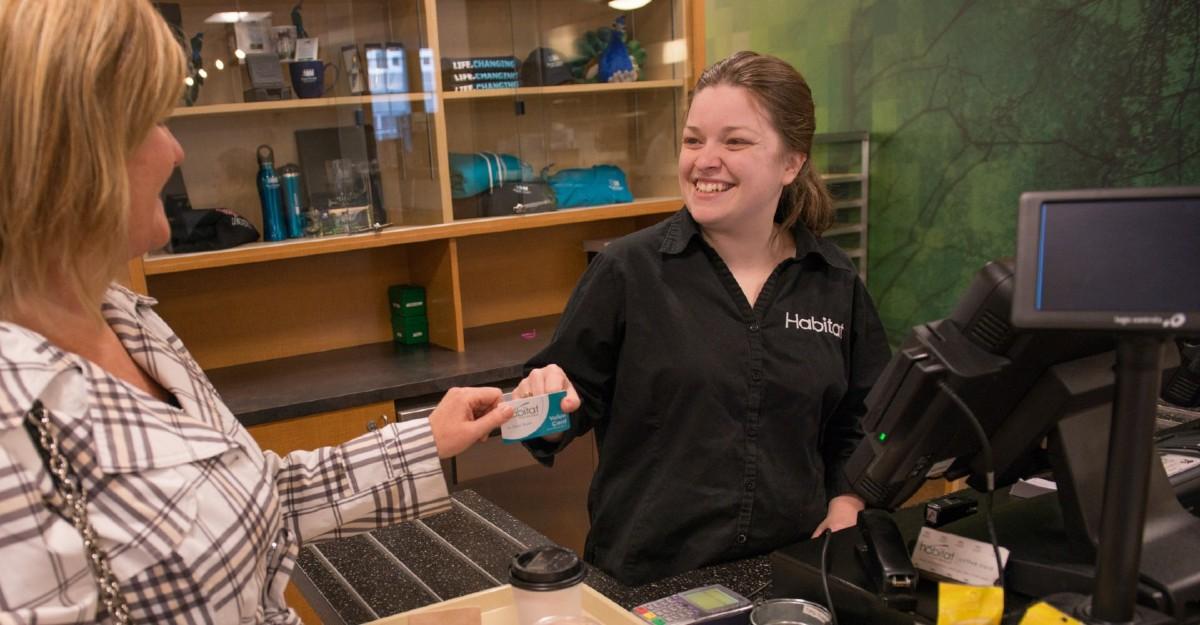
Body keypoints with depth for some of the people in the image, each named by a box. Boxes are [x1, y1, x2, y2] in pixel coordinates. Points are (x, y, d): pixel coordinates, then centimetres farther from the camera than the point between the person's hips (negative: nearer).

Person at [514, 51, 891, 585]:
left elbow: (860, 422, 18)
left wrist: (845, 501, 5)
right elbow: (575, 403, 1)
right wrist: (550, 413, -19)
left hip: (789, 569, 0)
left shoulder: (835, 282, 6)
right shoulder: (628, 269, -5)